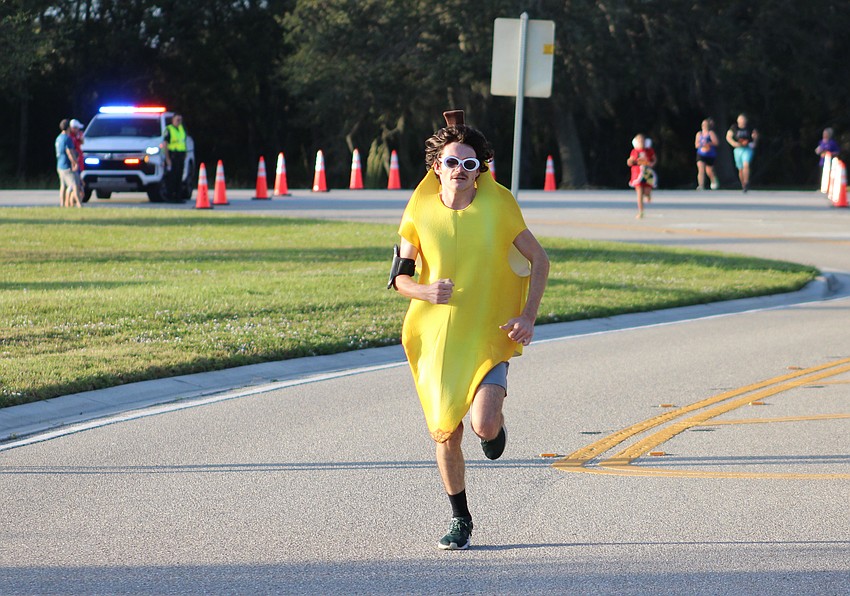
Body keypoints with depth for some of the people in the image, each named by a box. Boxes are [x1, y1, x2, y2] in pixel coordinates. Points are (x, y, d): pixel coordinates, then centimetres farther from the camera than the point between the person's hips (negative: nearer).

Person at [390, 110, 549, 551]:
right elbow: (399, 276, 4)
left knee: (483, 426, -21)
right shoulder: (420, 212, -3)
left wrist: (527, 317, -8)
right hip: (434, 337, 2)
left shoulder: (497, 207, -7)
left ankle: (495, 423, 19)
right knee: (445, 434, 3)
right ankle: (460, 519, 24)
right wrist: (425, 291, -19)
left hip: (488, 338, -2)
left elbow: (539, 260, 2)